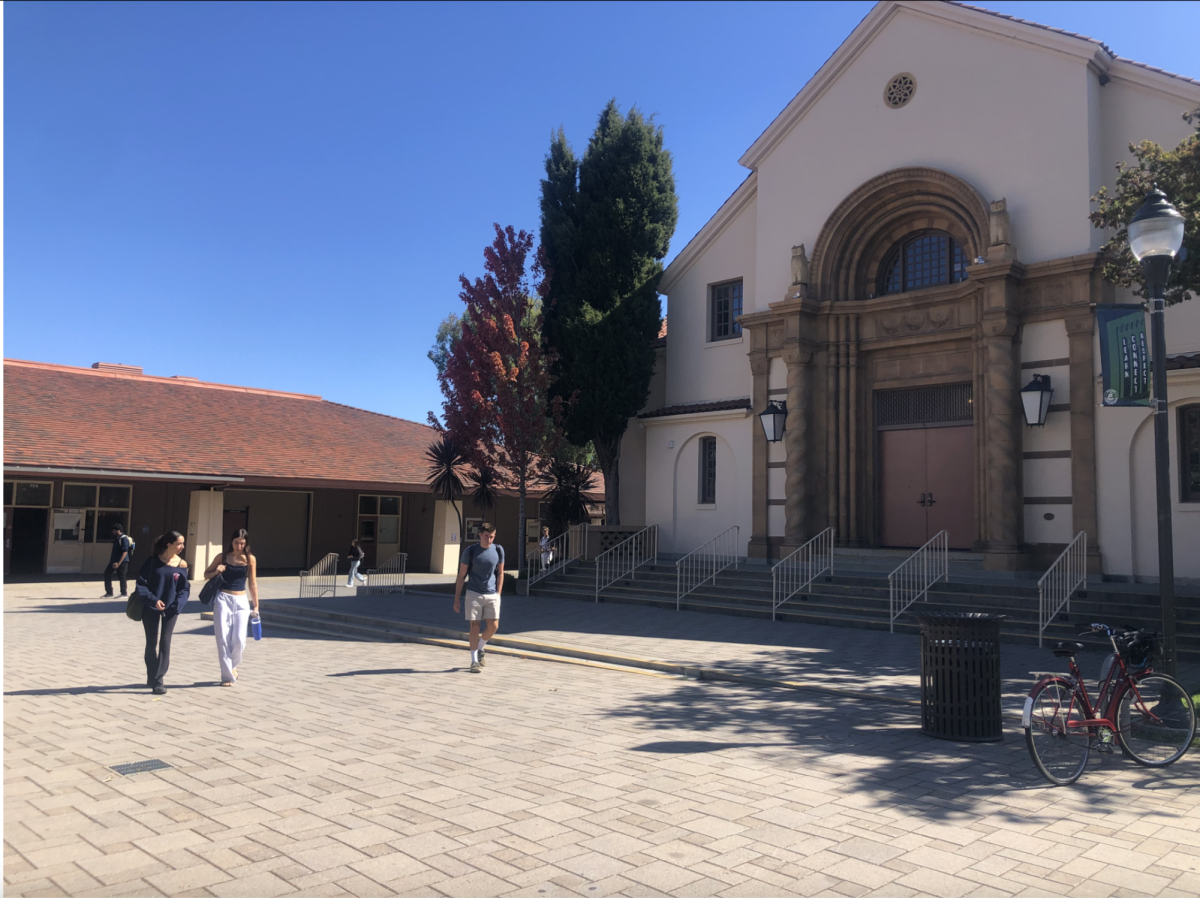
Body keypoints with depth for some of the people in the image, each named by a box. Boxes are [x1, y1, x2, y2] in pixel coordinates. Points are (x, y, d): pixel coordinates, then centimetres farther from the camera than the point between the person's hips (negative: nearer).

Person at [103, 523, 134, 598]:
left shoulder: (124, 539, -17)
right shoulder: (116, 538, 12)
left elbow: (125, 552, -22)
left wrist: (118, 563, -25)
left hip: (122, 561, -10)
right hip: (114, 560, 10)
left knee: (122, 577, -4)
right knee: (107, 573, 9)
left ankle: (124, 593, 7)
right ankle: (109, 593, 16)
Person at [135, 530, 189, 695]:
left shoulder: (182, 565, -2)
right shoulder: (152, 561, -6)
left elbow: (184, 589, 1)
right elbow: (141, 584, -6)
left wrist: (178, 605, -15)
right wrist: (153, 600, -19)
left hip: (170, 609, 1)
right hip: (151, 609, -1)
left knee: (165, 643, 0)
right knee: (152, 643, 7)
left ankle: (158, 679, 6)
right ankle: (152, 678, 20)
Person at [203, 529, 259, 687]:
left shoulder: (250, 559, 3)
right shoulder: (222, 557, 3)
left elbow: (252, 584, 7)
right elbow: (206, 575, 13)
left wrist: (256, 605, 7)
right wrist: (216, 571, -9)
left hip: (241, 601, 0)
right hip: (223, 599, 0)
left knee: (239, 639, -7)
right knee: (223, 639, -4)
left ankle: (233, 665, 23)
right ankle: (227, 675, 5)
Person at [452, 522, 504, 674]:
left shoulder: (498, 550, 1)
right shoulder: (470, 551, -6)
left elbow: (500, 573, 9)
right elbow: (461, 576, -1)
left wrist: (498, 594, 4)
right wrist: (457, 598, -3)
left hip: (492, 595, 2)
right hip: (473, 594, -2)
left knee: (493, 626, -1)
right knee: (474, 626, -2)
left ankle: (480, 649, 27)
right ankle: (474, 661, 7)